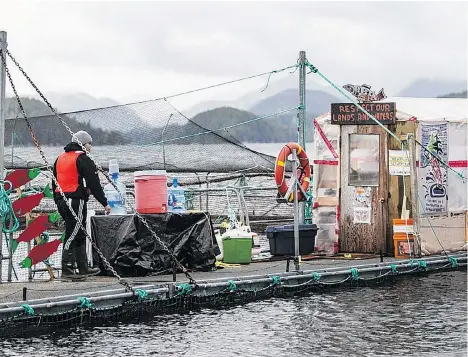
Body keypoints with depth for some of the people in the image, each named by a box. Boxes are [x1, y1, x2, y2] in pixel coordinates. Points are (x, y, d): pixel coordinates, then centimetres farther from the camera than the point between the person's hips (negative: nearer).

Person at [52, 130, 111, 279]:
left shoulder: (60, 158, 17)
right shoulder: (82, 159, -10)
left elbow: (54, 183, 22)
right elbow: (94, 183, -12)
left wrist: (58, 202, 27)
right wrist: (104, 203, -7)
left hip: (61, 200, 9)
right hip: (76, 201, -9)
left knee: (80, 235, 17)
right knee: (73, 235, -7)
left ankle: (83, 267, 23)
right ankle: (67, 269, -9)